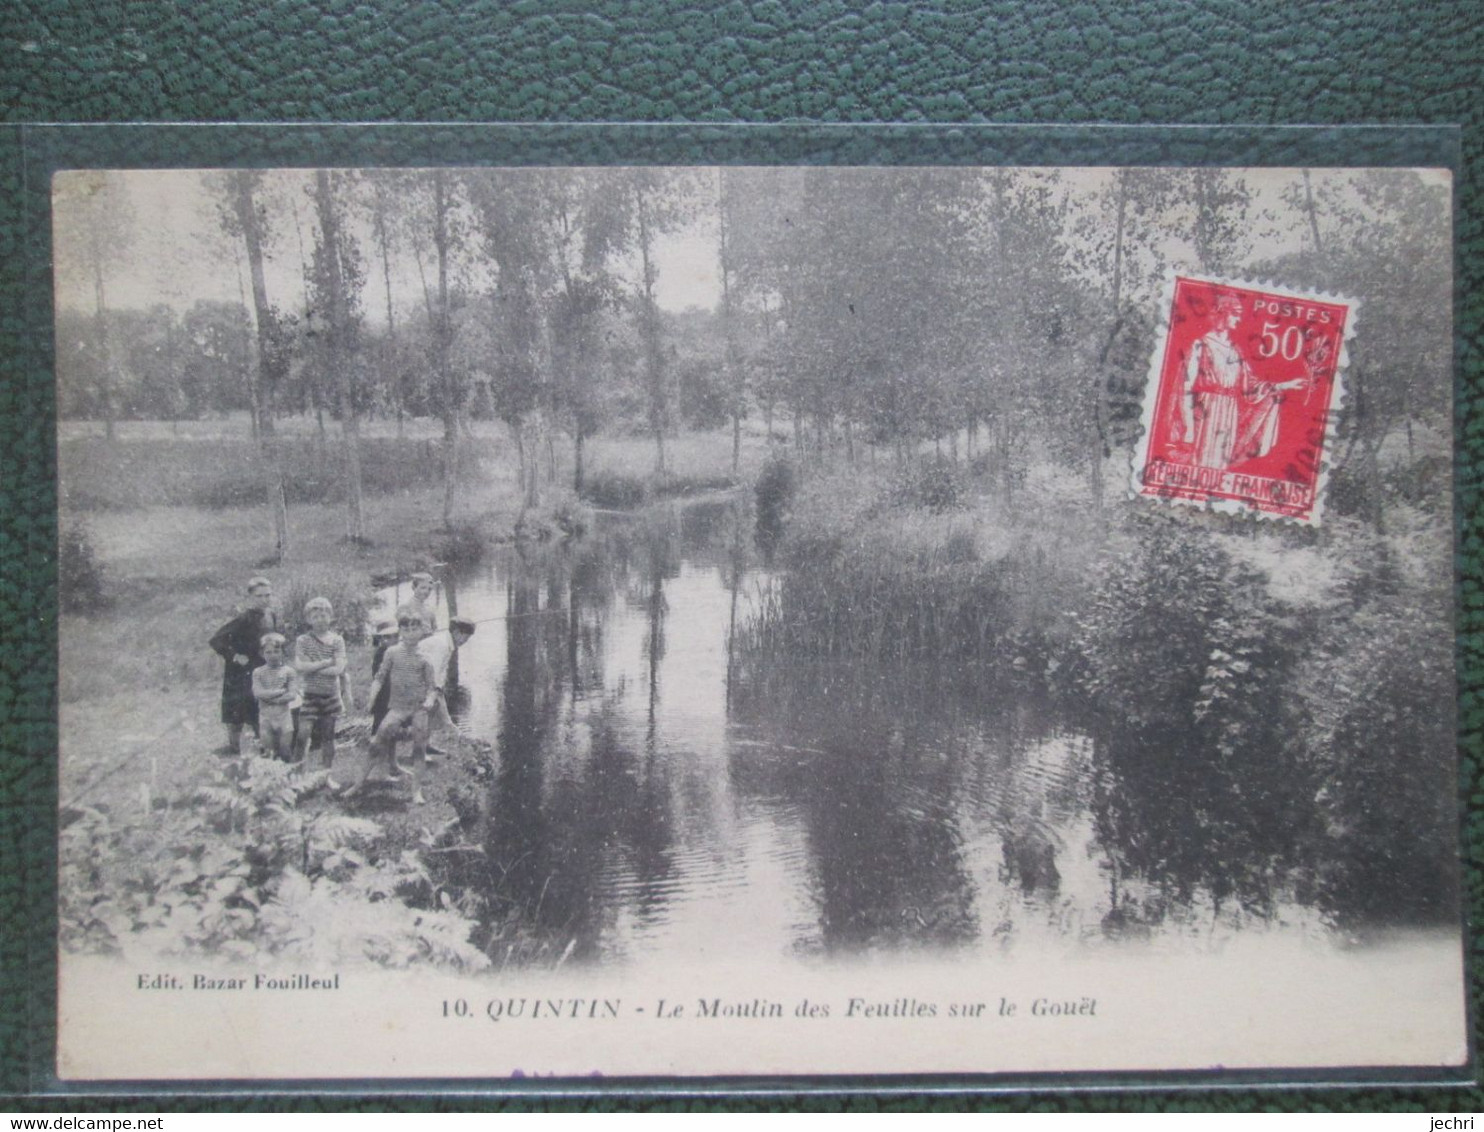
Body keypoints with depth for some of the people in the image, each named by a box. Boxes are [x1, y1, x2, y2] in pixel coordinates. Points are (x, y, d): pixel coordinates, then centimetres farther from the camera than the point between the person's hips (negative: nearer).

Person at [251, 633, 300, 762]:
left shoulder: (288, 671, 0)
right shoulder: (258, 672, 3)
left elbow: (292, 695, -9)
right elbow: (257, 693, -11)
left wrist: (269, 697, -13)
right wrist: (281, 691, -12)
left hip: (284, 714, -1)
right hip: (265, 716, 1)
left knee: (286, 754, 1)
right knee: (268, 753, 2)